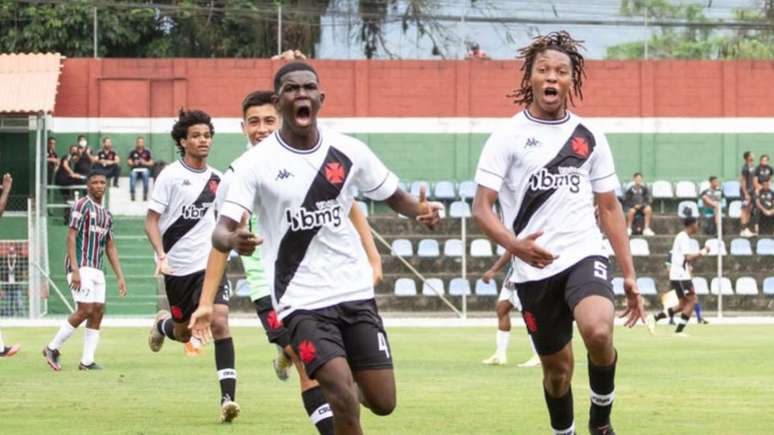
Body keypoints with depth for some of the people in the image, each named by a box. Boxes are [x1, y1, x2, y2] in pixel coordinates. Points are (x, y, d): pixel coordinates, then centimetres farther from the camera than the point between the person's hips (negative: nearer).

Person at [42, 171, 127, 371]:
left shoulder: (106, 215, 18)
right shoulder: (82, 205, -6)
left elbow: (110, 248, 21)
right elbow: (71, 237, -13)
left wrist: (120, 277, 14)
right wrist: (75, 270, -21)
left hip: (97, 269, 8)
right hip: (80, 267, -8)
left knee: (98, 312, 0)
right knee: (85, 311, -15)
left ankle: (87, 361, 1)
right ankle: (52, 348, -3)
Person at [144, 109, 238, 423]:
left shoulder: (217, 179, 6)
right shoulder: (171, 176, -7)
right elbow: (151, 220, -8)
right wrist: (161, 255, -20)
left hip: (210, 264, 2)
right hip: (178, 267, -2)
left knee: (219, 322, -17)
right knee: (183, 333, 11)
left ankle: (228, 397, -19)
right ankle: (163, 323, 49)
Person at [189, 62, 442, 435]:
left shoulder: (349, 152, 1)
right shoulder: (255, 164, -9)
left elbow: (393, 196, 13)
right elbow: (222, 230, -16)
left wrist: (419, 211, -10)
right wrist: (232, 240, -41)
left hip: (355, 292, 4)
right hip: (302, 301, -4)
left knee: (383, 402, 4)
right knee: (343, 395, -21)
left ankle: (338, 387, 39)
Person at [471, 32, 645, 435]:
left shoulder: (589, 137, 8)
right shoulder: (507, 136, -1)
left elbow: (609, 207, 15)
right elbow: (481, 208, -7)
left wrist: (629, 273, 9)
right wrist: (514, 245, -27)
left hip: (585, 255, 1)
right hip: (534, 270, 0)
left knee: (598, 331, -27)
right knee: (558, 367, 6)